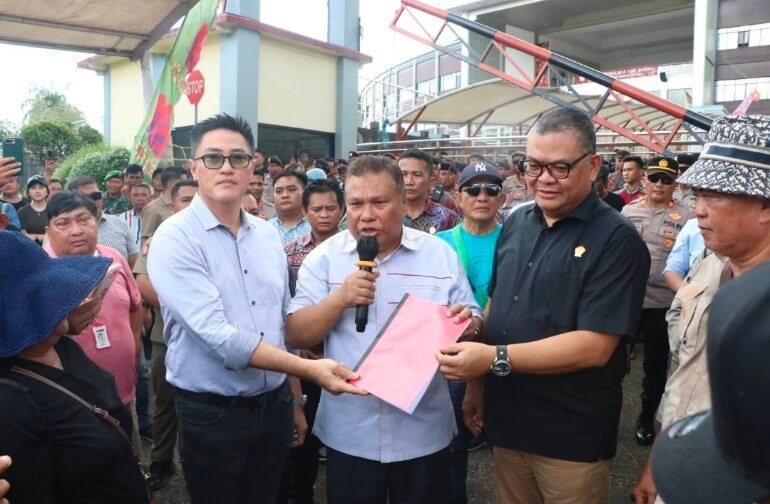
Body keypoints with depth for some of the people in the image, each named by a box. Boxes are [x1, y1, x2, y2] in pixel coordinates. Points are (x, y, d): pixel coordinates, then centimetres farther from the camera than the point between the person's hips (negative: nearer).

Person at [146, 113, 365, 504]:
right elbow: (215, 334, -25)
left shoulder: (268, 235, 4)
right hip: (212, 412, -5)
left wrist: (296, 396, 14)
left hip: (274, 404, 5)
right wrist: (309, 369, -28)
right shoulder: (174, 238, -15)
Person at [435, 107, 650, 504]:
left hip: (573, 437, -5)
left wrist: (494, 358, -27)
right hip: (507, 424, 5)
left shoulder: (617, 241, -15)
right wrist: (476, 383, 9)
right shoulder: (515, 224, 3)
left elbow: (595, 346, -22)